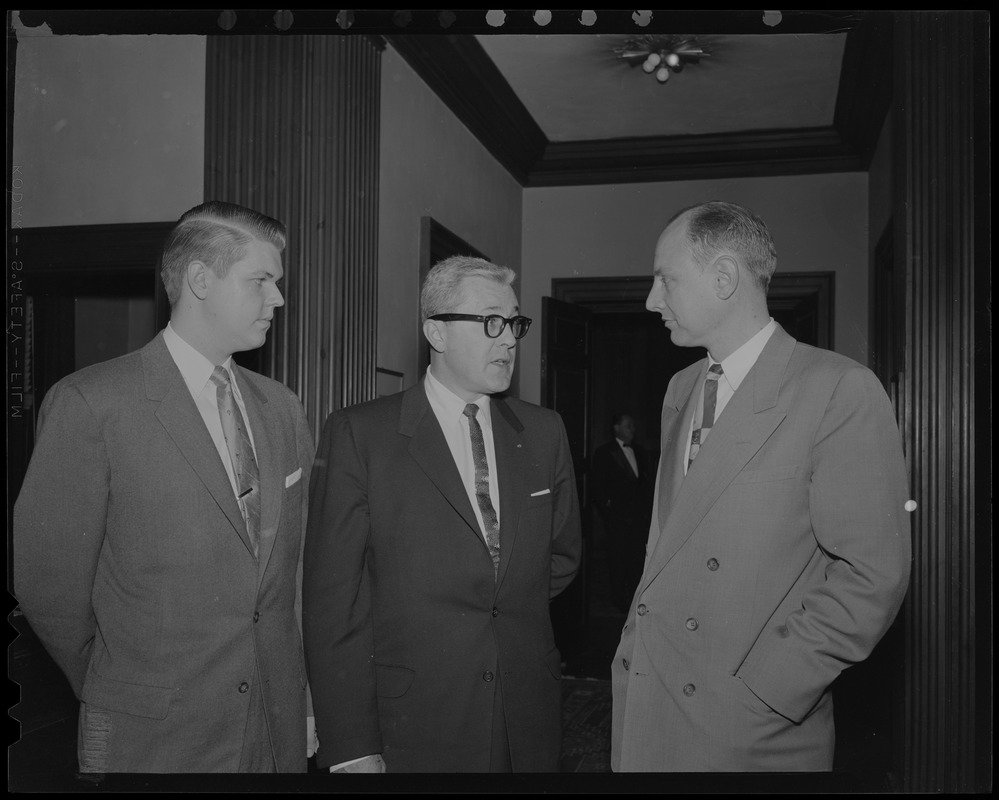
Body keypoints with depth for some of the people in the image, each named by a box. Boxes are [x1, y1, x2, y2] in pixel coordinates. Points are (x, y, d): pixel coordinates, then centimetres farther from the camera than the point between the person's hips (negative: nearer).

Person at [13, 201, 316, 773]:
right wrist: (117, 692, 3)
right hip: (149, 740, -4)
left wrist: (302, 696, 4)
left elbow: (297, 564, 9)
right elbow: (48, 580, -8)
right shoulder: (90, 403, -12)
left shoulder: (283, 408, 6)